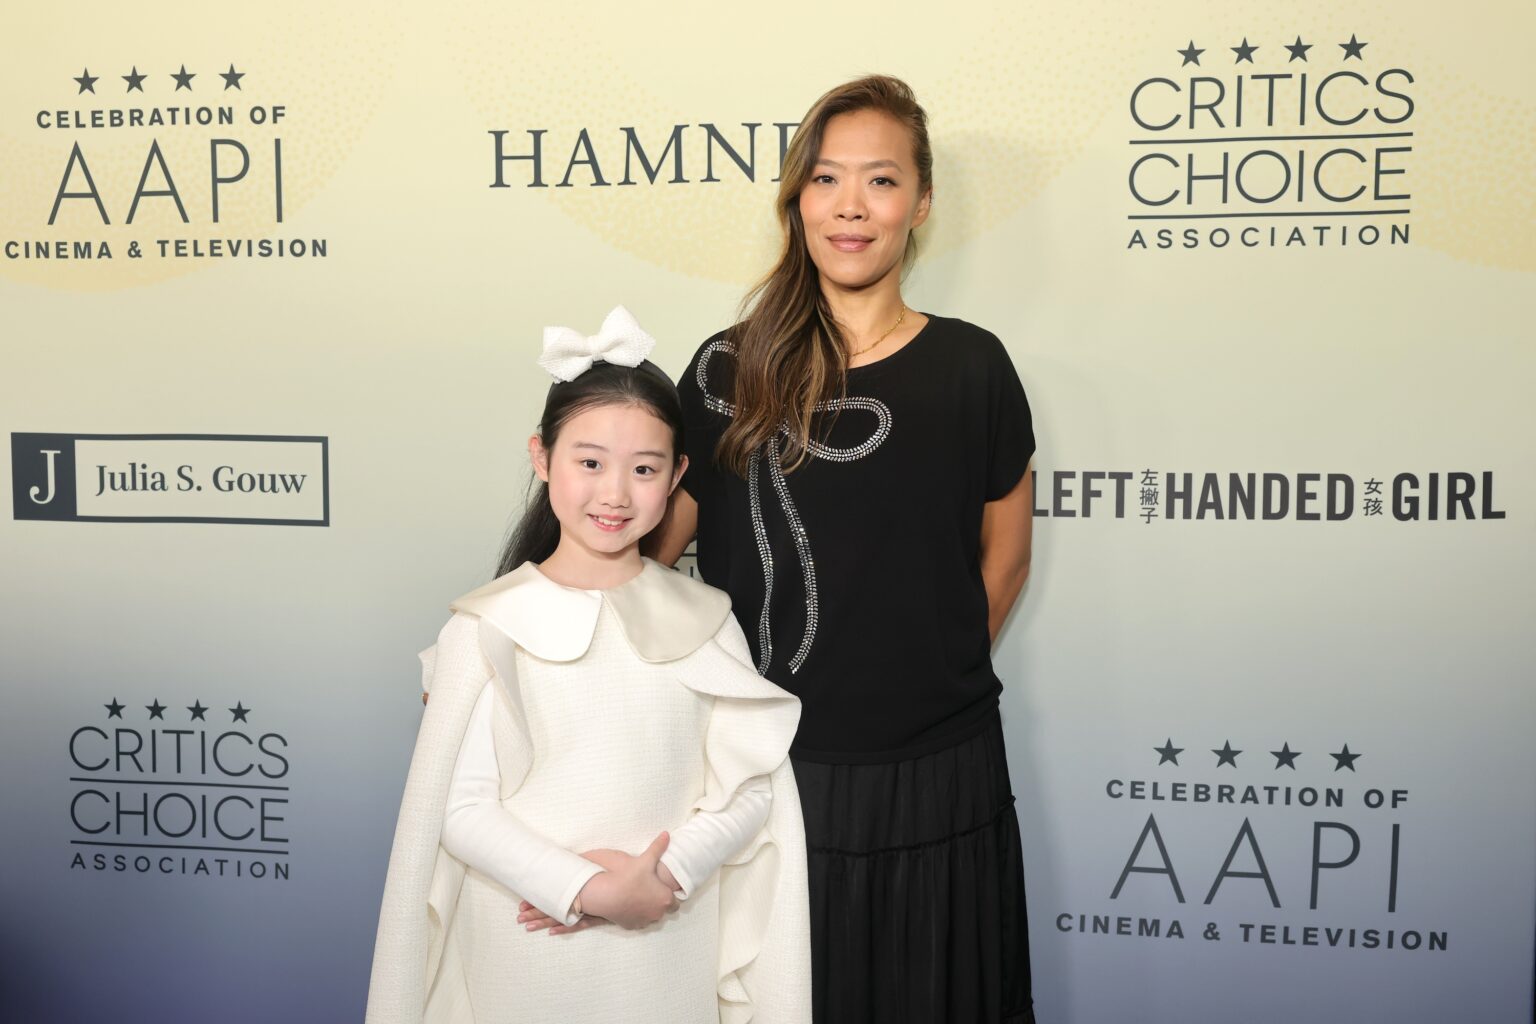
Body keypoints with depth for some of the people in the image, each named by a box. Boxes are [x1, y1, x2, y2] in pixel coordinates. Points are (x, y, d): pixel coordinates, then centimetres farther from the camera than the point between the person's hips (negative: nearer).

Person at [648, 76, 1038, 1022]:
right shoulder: (730, 369, -1)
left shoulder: (970, 367, -3)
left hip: (932, 778, 0)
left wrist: (927, 687, 6)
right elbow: (648, 547, 0)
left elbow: (1004, 560, 6)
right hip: (770, 768, 1)